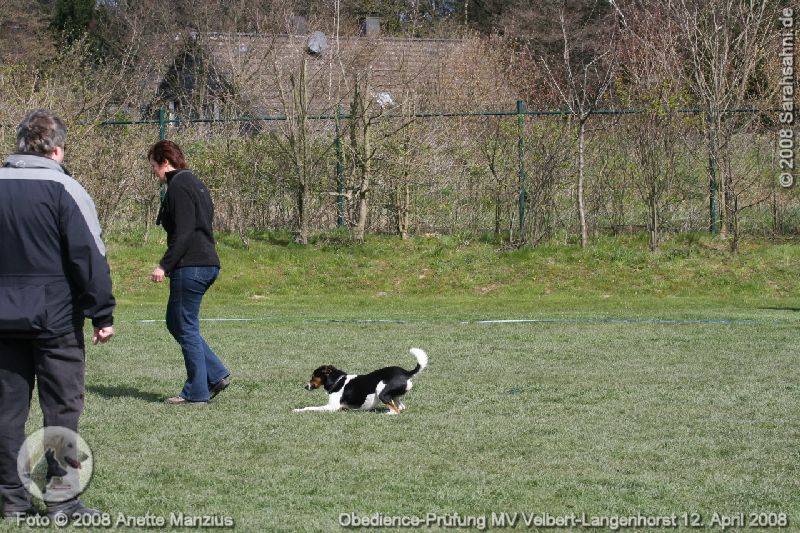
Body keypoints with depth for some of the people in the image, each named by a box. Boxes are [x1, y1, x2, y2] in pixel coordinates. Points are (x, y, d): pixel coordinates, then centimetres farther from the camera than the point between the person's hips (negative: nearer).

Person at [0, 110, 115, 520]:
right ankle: (60, 502, 1)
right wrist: (102, 315, -7)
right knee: (61, 407, 2)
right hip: (56, 318, -5)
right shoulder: (62, 188, -10)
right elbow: (90, 256, -11)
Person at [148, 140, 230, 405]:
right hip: (207, 264, 10)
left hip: (189, 268, -10)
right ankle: (217, 375, 12)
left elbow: (183, 233, -20)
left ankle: (197, 392, 2)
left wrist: (164, 266, -19)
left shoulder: (178, 187, -12)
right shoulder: (195, 184, 19)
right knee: (175, 323, 17)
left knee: (186, 328, -2)